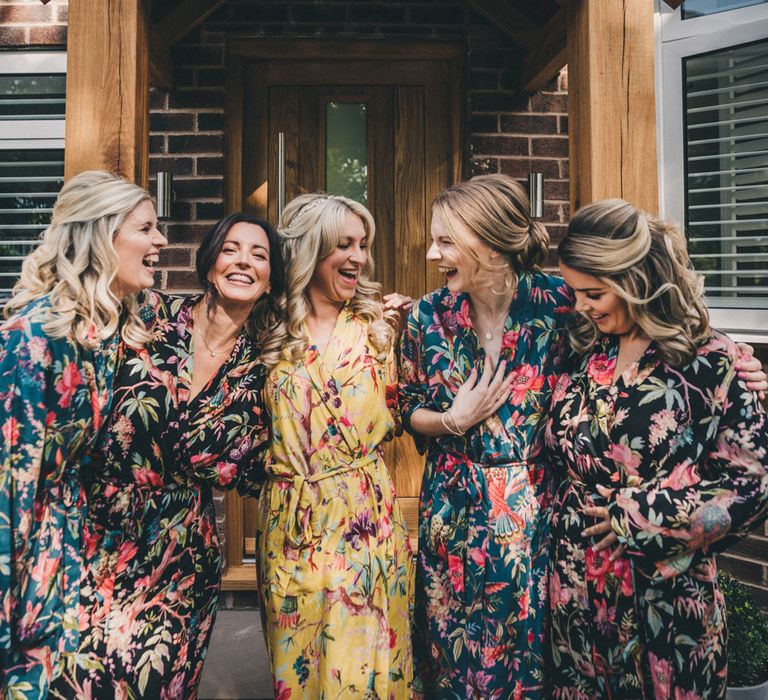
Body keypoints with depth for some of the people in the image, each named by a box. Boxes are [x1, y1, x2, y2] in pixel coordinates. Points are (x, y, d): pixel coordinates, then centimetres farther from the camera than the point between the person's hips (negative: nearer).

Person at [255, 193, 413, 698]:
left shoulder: (377, 324, 2)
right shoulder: (274, 330, 1)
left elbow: (393, 418, 0)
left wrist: (399, 332, -3)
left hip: (366, 514, 0)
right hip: (293, 519, 1)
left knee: (365, 659, 9)